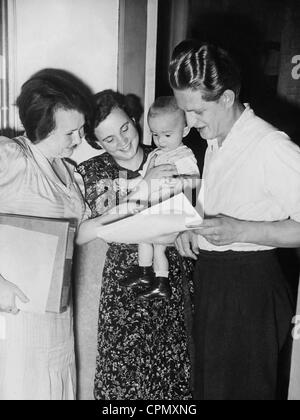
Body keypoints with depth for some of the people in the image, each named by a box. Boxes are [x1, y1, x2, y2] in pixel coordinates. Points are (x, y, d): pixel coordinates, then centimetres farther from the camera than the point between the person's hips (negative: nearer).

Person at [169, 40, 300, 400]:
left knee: (240, 387, 8)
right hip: (211, 279, 8)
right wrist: (192, 226, 3)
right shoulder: (216, 141, 9)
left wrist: (240, 231, -26)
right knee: (206, 384, 19)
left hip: (249, 288, -8)